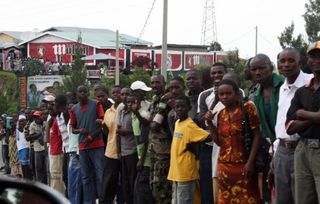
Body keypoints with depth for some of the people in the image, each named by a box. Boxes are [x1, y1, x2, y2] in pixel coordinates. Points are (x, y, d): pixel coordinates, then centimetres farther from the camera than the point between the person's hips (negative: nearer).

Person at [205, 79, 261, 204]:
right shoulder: (221, 114, 10)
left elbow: (257, 136, -9)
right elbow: (219, 141, 10)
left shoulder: (248, 108, -6)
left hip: (244, 164, -5)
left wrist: (250, 162, -14)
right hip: (224, 165, 5)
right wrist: (209, 122, -1)